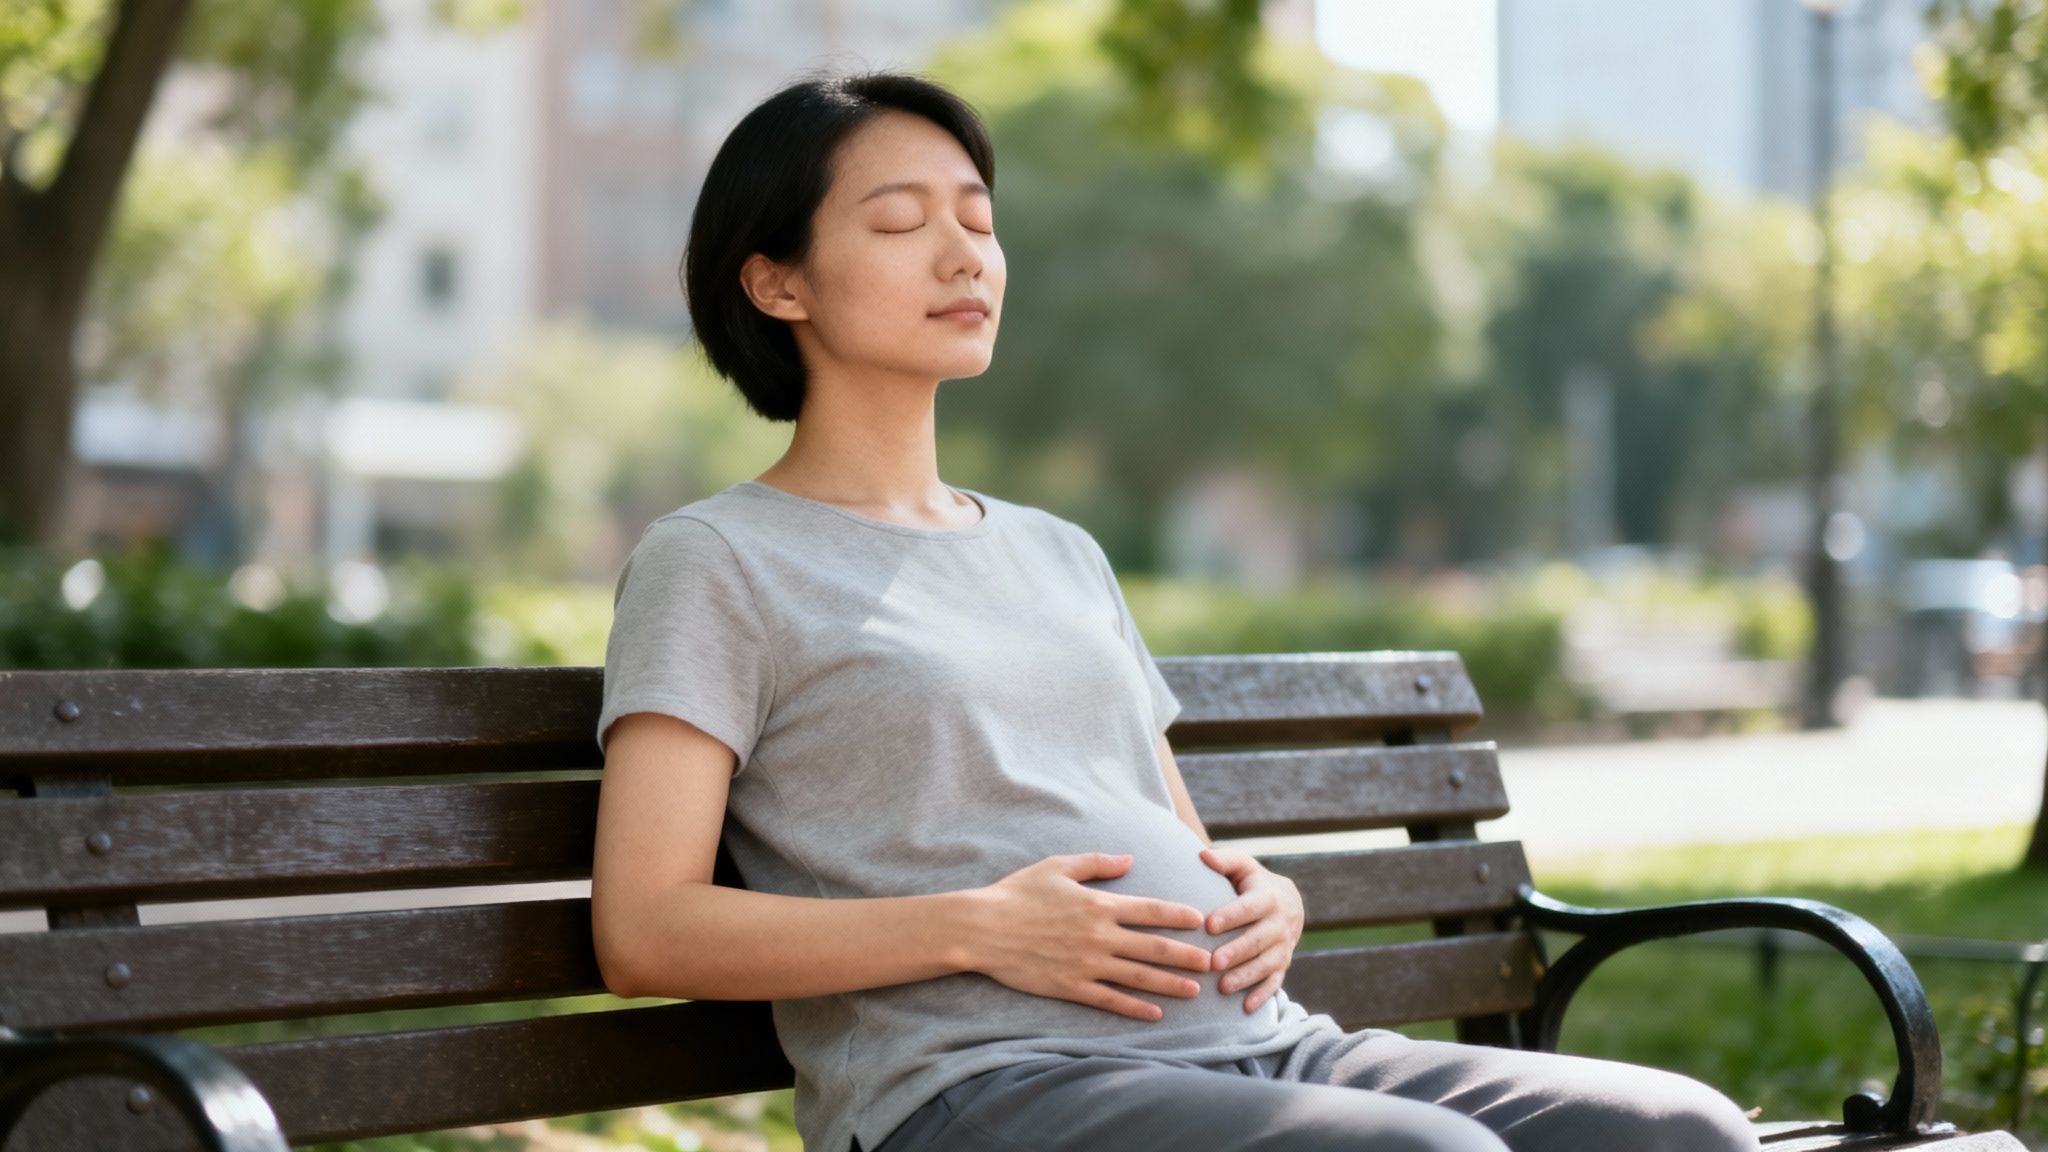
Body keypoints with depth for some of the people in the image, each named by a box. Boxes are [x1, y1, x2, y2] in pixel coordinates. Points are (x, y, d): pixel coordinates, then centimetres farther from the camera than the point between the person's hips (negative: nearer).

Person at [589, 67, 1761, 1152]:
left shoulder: (1063, 555, 27)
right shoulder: (714, 561, 6)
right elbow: (645, 931, -5)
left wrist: (1265, 898, 4)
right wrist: (977, 930, -14)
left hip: (1262, 1044, 7)